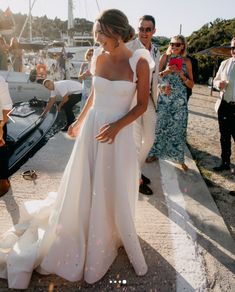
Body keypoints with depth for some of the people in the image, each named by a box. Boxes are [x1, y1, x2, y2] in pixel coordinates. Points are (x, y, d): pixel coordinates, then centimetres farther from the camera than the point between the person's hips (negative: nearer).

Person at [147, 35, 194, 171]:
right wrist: (166, 71, -17)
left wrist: (182, 75, -11)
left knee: (178, 128, 3)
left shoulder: (186, 61, 5)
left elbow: (191, 84, 5)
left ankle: (179, 158, 15)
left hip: (180, 100, 1)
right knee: (160, 125, 5)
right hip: (163, 97, 0)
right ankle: (155, 152, 23)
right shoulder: (165, 57, 2)